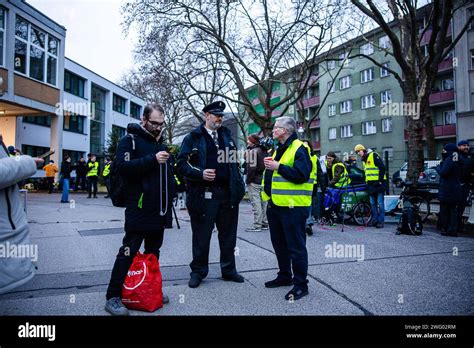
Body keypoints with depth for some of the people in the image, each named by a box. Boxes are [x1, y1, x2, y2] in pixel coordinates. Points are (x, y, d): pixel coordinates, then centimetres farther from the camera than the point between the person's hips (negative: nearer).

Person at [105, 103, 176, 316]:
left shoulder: (161, 144, 18)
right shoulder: (130, 140, -4)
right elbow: (123, 167, -21)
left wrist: (170, 200, 22)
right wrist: (152, 160, -25)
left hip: (159, 211, 7)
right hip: (139, 210, -7)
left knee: (153, 252, 16)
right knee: (128, 253, -3)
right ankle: (113, 297, 8)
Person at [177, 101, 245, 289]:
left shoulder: (227, 135, 15)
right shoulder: (193, 138, 0)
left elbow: (235, 161, 19)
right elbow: (182, 164, -5)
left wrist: (239, 186, 11)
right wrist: (200, 174, -20)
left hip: (228, 194, 5)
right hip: (204, 194, -4)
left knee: (228, 235, 14)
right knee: (201, 236, 6)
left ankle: (229, 269, 29)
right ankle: (198, 271, 23)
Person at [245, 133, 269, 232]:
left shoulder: (252, 151, -13)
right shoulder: (263, 150, 15)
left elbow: (252, 167, -19)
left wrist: (248, 180, -12)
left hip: (254, 181, -9)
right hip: (263, 179, 9)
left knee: (256, 203, -7)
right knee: (263, 202, 14)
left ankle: (257, 225, -5)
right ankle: (265, 223, 21)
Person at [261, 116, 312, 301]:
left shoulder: (299, 149, -12)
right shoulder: (279, 149, 18)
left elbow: (302, 175, -24)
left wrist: (278, 167, -22)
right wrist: (269, 166, 9)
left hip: (293, 206, -10)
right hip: (275, 205, 10)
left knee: (296, 246, -1)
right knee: (279, 243, 18)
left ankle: (301, 284, 10)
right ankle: (284, 276, 33)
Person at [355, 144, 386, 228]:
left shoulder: (374, 155, -7)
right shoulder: (364, 160, 19)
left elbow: (382, 167, -13)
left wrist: (380, 180, -15)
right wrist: (366, 181, 14)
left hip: (378, 183, -8)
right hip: (370, 184, 8)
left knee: (380, 203, -6)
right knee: (372, 204, 9)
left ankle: (381, 221, -3)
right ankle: (375, 220, 15)